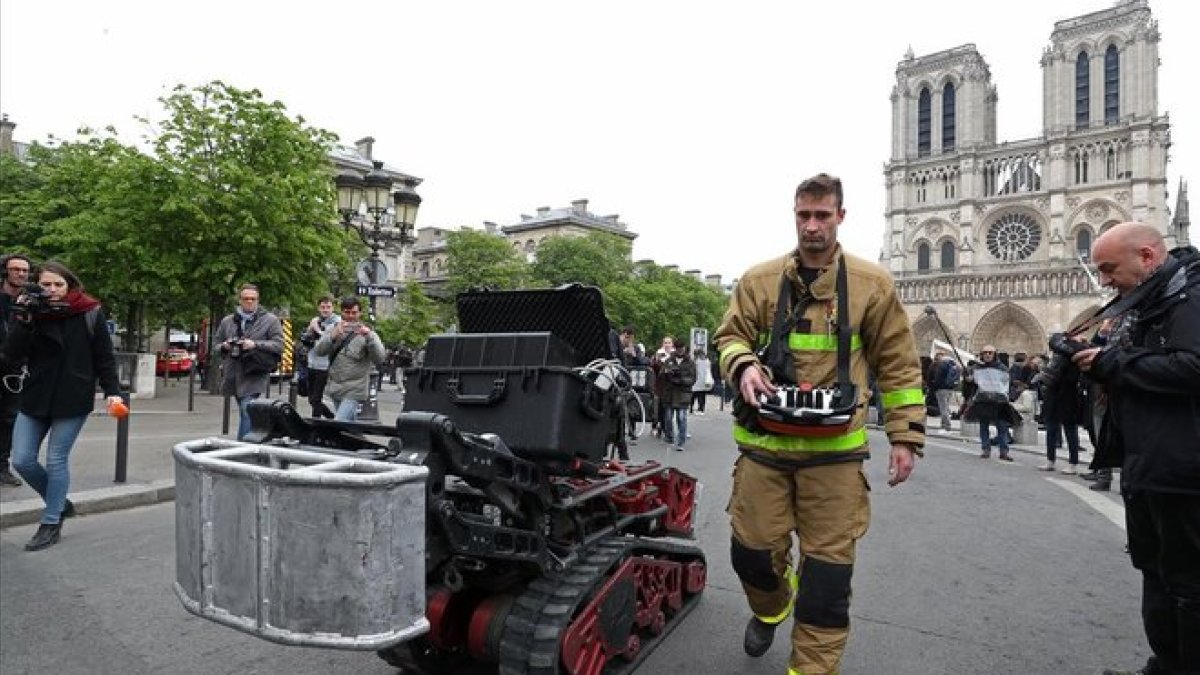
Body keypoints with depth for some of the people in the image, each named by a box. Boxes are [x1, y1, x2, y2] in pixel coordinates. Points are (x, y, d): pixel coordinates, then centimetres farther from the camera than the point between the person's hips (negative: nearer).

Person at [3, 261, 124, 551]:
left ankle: (51, 524, 16)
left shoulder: (90, 313, -5)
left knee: (56, 461, 2)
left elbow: (104, 357, -3)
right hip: (36, 397, 4)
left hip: (73, 399, -4)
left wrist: (112, 391, -11)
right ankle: (60, 503, 27)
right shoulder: (30, 312, 2)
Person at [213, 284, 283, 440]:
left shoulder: (270, 320, 2)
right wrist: (224, 346, -1)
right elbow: (216, 343, 22)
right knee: (245, 414, 14)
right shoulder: (227, 321, 15)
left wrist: (255, 344, -17)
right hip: (233, 376, 5)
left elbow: (279, 345, -5)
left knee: (247, 413, -16)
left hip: (254, 376, -5)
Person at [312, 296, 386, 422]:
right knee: (349, 423, 17)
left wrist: (369, 337, -30)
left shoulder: (367, 333, -3)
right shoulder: (334, 330, 7)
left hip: (353, 392, -5)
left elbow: (379, 359, -15)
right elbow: (318, 351, -5)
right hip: (335, 388, 5)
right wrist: (333, 335, -22)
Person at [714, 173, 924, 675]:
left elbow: (898, 365, 7)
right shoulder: (759, 280, 4)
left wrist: (906, 436, 3)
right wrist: (744, 366, -17)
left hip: (835, 448, -1)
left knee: (827, 565, 5)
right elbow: (729, 337, 7)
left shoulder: (871, 283, 3)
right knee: (752, 549, 11)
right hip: (764, 443, 2)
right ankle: (771, 608, 46)